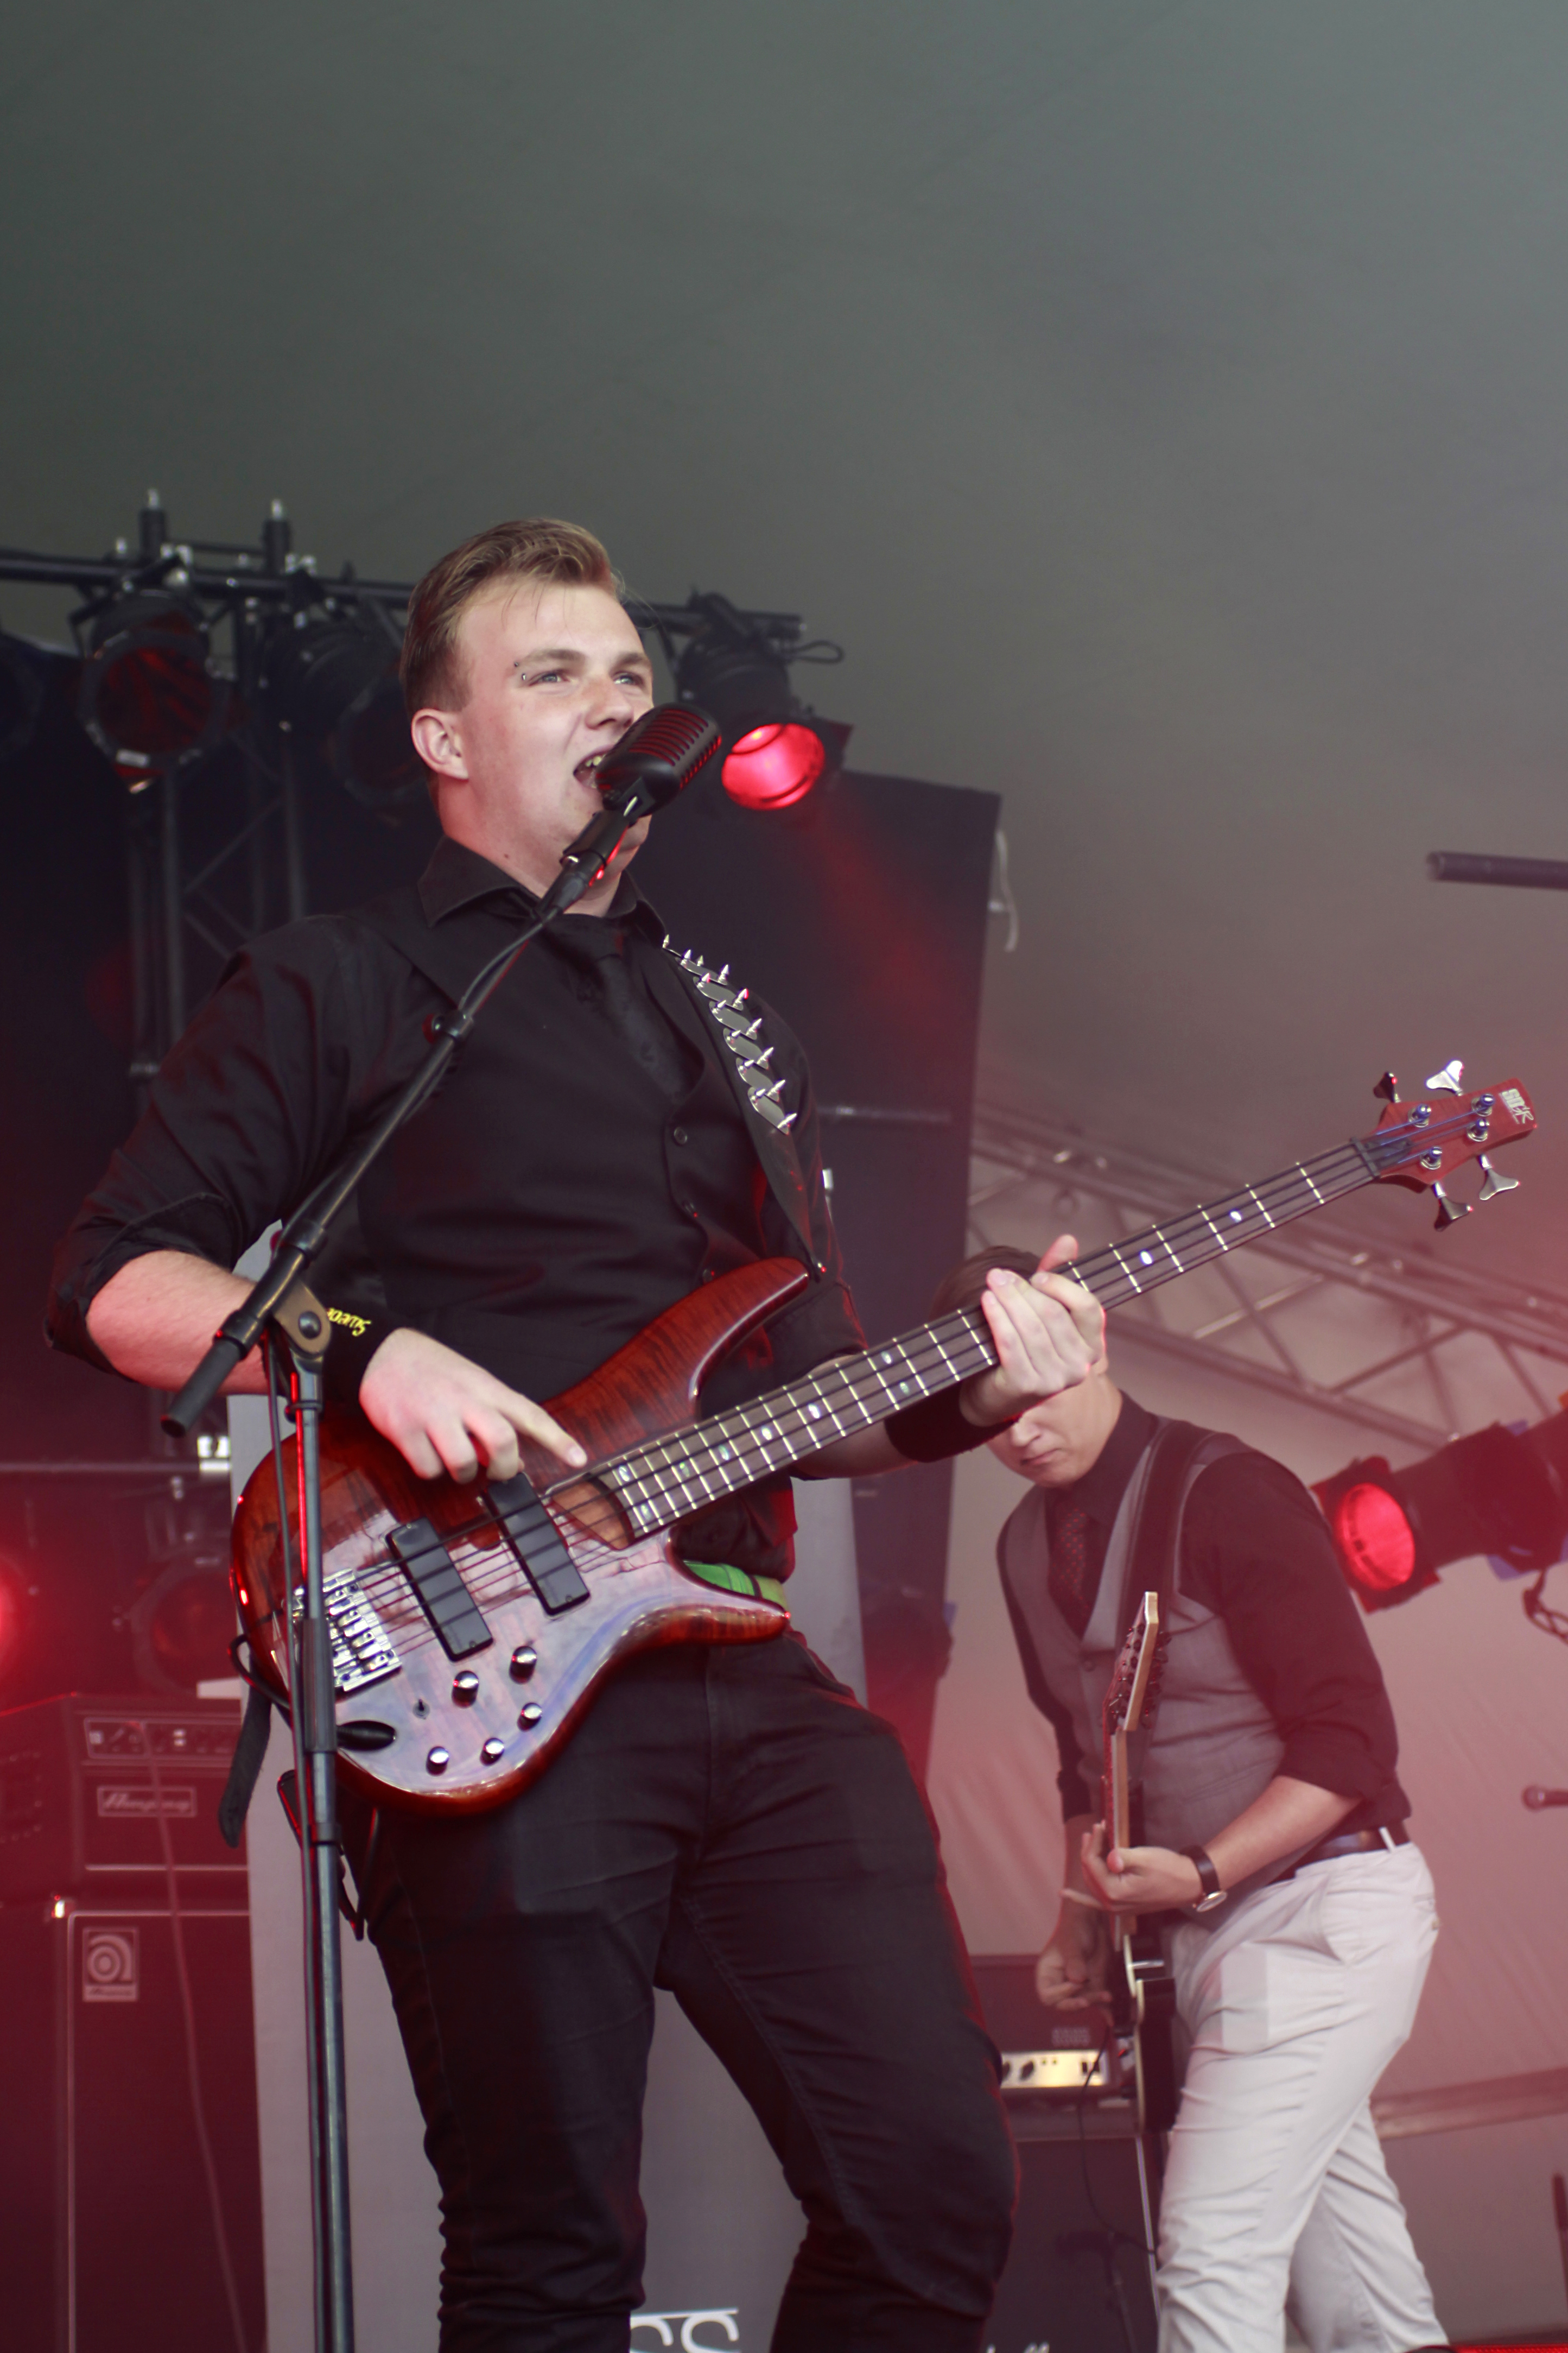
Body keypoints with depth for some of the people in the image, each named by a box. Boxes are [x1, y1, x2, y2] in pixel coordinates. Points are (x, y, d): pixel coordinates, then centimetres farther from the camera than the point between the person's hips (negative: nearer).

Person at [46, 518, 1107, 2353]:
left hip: (750, 1668, 6)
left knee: (935, 2186, -1)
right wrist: (368, 1348, -18)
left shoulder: (734, 1036, 25)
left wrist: (960, 1395, 5)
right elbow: (113, 1277, -2)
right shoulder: (336, 993, 6)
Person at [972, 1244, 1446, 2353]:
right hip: (1193, 1928, 8)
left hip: (1322, 1906, -8)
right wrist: (1084, 1917, 15)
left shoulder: (1224, 1491, -14)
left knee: (1214, 2251, -17)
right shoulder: (1029, 1545, 10)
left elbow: (1352, 1740, -16)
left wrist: (1203, 1874, -24)